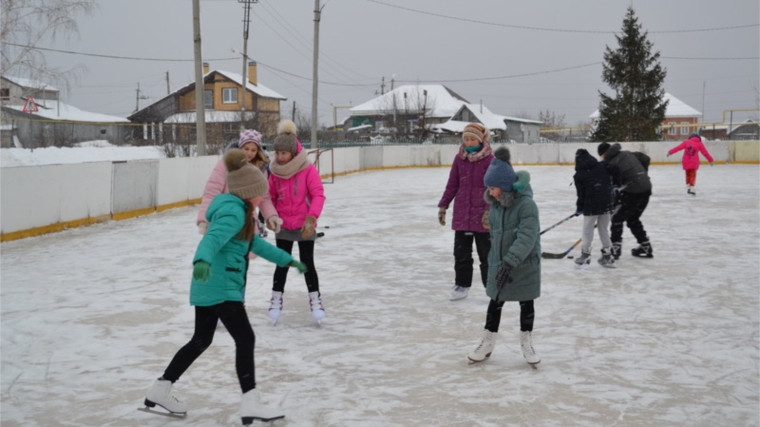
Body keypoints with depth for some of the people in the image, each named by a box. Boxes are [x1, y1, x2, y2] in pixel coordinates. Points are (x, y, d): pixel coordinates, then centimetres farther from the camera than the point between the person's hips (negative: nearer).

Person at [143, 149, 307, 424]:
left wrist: (286, 260, 33)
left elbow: (255, 243, 28)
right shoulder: (234, 212, -16)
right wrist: (202, 260, -53)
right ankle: (250, 404, -7)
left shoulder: (238, 209, 17)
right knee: (245, 339, -8)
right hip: (221, 286, -11)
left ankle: (160, 391, 25)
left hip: (208, 286, 11)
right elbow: (213, 238, -34)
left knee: (201, 340, 18)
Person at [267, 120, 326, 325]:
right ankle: (276, 299, 22)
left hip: (304, 225, -3)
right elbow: (271, 197, 7)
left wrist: (312, 218, -28)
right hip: (283, 226, 3)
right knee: (282, 263, 9)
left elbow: (318, 195, -19)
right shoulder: (275, 171, -3)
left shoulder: (308, 170, -16)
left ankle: (315, 299, 18)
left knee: (307, 262, 2)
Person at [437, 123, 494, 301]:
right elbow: (452, 184, 8)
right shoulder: (459, 159, 3)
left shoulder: (489, 160, -10)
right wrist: (443, 206, 6)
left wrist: (489, 209, -19)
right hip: (461, 213, 4)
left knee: (486, 253, 6)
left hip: (482, 215, -4)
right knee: (461, 252, 11)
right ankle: (461, 285, 22)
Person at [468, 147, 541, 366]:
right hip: (499, 263, 6)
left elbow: (527, 238, -29)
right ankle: (487, 342, 22)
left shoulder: (526, 204, -22)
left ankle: (526, 342, 25)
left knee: (526, 303, 10)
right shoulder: (495, 204, -1)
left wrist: (510, 262, -33)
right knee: (495, 302, 11)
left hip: (525, 264, -5)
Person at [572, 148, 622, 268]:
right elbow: (615, 170, -3)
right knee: (604, 229, 13)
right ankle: (607, 255, 13)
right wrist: (615, 185, 11)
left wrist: (579, 208, 11)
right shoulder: (602, 166, 6)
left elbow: (581, 193, -2)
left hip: (591, 206, -4)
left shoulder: (578, 175, -2)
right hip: (606, 203, 4)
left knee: (588, 230, 10)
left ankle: (585, 254, 14)